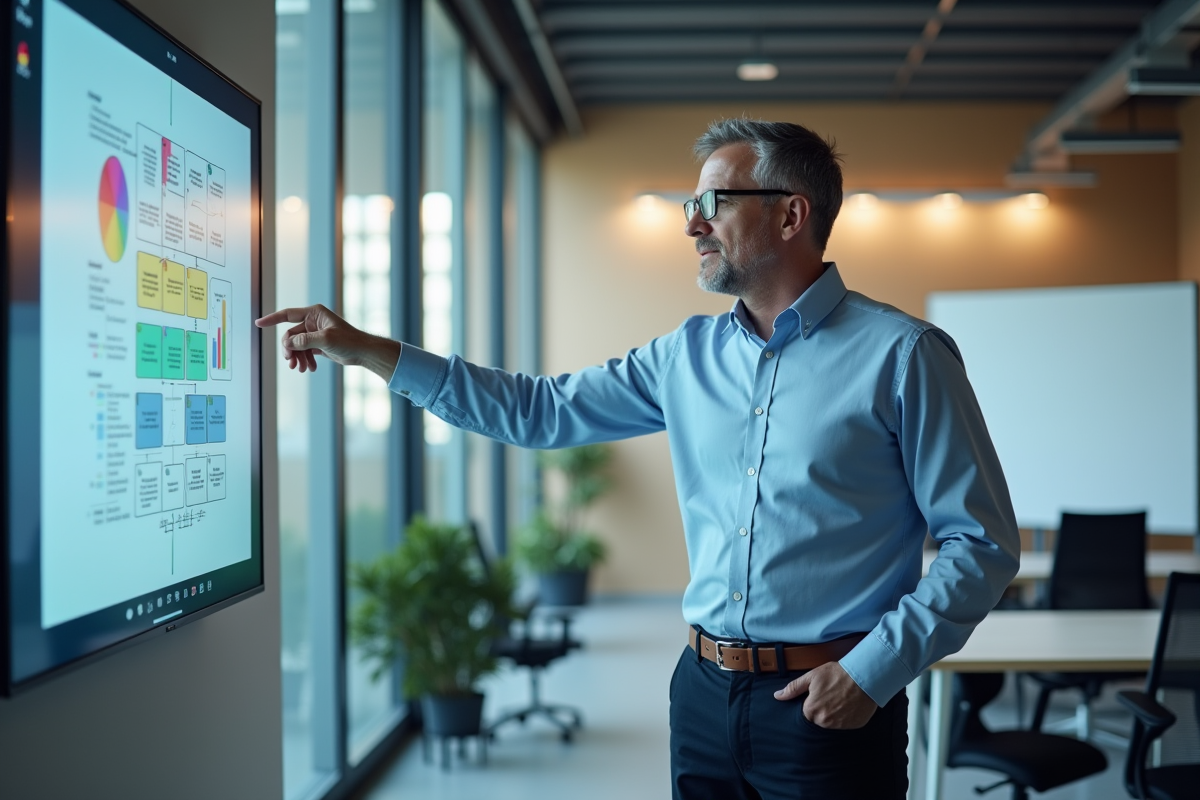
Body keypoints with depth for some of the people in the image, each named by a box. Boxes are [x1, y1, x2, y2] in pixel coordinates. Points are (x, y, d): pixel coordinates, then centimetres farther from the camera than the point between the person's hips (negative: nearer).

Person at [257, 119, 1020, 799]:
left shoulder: (903, 356, -8)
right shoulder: (690, 354, 8)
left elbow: (982, 543, -8)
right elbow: (539, 409, 11)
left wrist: (873, 672, -15)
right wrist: (369, 351, 7)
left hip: (829, 707, -5)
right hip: (705, 693, 5)